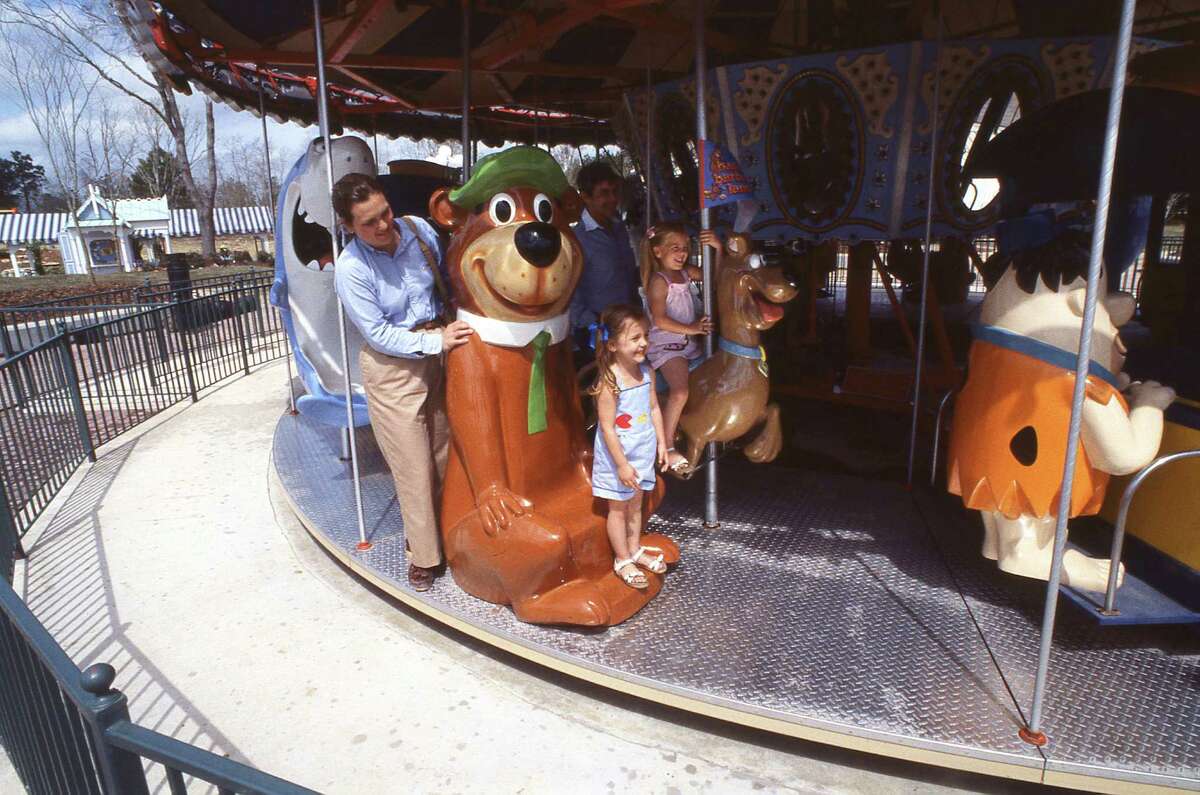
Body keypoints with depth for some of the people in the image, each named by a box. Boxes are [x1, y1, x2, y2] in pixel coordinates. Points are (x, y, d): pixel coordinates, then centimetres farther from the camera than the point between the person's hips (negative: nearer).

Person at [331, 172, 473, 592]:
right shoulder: (351, 269, -18)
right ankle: (423, 554, 21)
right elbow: (379, 333, -16)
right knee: (414, 465, 3)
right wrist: (436, 341, -21)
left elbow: (446, 281, 9)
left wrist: (453, 325, 1)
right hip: (392, 367, -4)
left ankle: (442, 530, 36)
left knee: (444, 453, 14)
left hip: (437, 355, 5)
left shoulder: (419, 230, -7)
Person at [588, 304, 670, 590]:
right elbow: (607, 428, -23)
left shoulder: (646, 372, -4)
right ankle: (622, 560, 26)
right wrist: (622, 464, -20)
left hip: (643, 452, 7)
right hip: (618, 456, -6)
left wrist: (661, 443, 9)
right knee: (618, 508, 11)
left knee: (635, 503, 22)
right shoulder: (610, 382, -25)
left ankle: (635, 549, 40)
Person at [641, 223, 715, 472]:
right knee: (680, 392, -24)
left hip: (688, 343, 9)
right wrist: (690, 328, -21)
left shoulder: (687, 273, 8)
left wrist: (717, 248, -2)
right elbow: (660, 319, -22)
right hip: (665, 345, -9)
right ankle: (667, 448, -14)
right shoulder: (658, 281, -14)